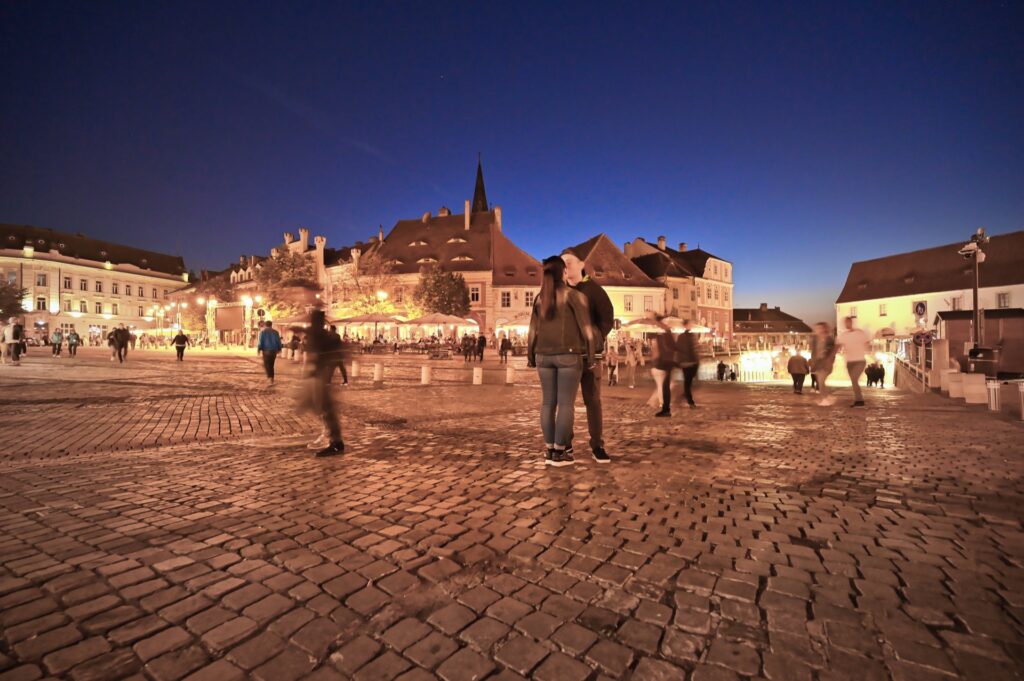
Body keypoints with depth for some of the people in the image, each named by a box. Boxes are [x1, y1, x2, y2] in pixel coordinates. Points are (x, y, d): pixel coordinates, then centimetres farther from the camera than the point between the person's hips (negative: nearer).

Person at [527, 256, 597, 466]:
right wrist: (591, 355, 3)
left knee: (548, 402, 7)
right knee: (566, 403, -1)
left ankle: (550, 451, 11)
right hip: (569, 355, -5)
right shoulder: (574, 295, -3)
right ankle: (559, 453, 1)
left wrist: (530, 357, 17)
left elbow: (533, 331, 10)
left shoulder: (540, 298, 11)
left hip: (544, 356, 5)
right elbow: (586, 329, -5)